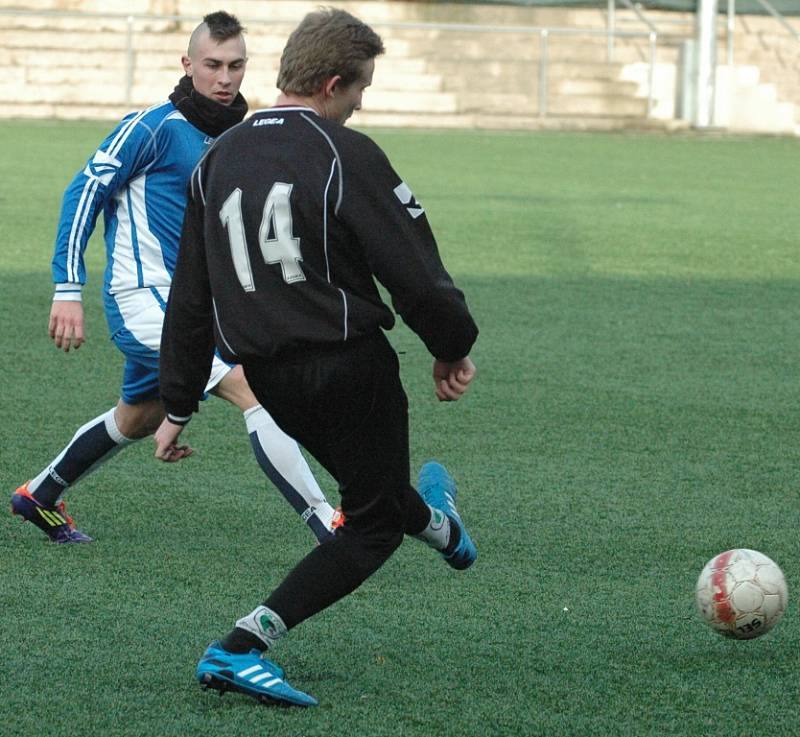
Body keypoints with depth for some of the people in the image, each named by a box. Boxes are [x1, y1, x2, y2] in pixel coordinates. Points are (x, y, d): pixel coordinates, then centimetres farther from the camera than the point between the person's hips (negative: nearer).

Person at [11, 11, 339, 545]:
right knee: (257, 389, -22)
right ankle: (328, 527, -25)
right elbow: (84, 192, -12)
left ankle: (39, 497, 46)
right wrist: (68, 290, -18)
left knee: (138, 419, 26)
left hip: (186, 302, 10)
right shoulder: (155, 127, -13)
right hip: (144, 297, -10)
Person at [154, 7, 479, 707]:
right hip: (351, 364, -7)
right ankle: (242, 646, -10)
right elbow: (416, 275, -16)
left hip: (268, 378, 7)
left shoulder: (217, 160, 5)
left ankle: (434, 525, 64)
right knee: (371, 526, 6)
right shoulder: (346, 155, -15)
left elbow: (189, 300, 9)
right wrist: (453, 349, 2)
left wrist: (178, 405, 16)